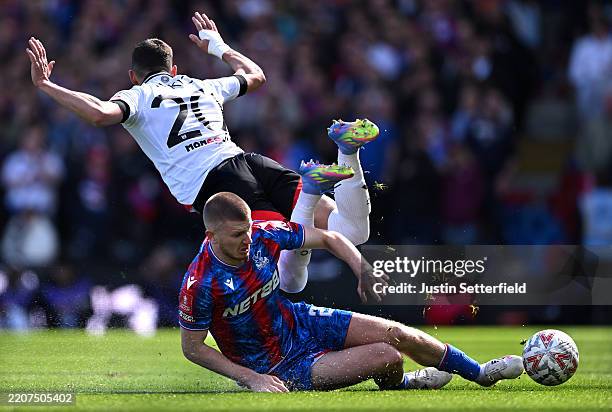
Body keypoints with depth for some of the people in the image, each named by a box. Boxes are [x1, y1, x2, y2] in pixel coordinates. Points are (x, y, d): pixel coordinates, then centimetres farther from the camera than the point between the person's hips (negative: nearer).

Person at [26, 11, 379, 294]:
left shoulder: (139, 96, 14)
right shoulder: (204, 86, 31)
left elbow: (100, 113, -9)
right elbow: (256, 76, 51)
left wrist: (46, 85, 3)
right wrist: (219, 47, 67)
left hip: (209, 182, -4)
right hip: (251, 162, 4)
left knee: (291, 280, -18)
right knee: (353, 232, -3)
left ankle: (309, 193, -43)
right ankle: (347, 152, -29)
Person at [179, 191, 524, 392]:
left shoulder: (263, 235, -14)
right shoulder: (200, 285, -29)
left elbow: (327, 238, 0)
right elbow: (192, 348, -18)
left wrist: (363, 270, -15)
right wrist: (250, 378, -23)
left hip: (298, 321, 6)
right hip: (280, 367, -6)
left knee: (399, 334, -1)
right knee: (387, 357, -19)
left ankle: (480, 373, 23)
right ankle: (398, 384, 20)